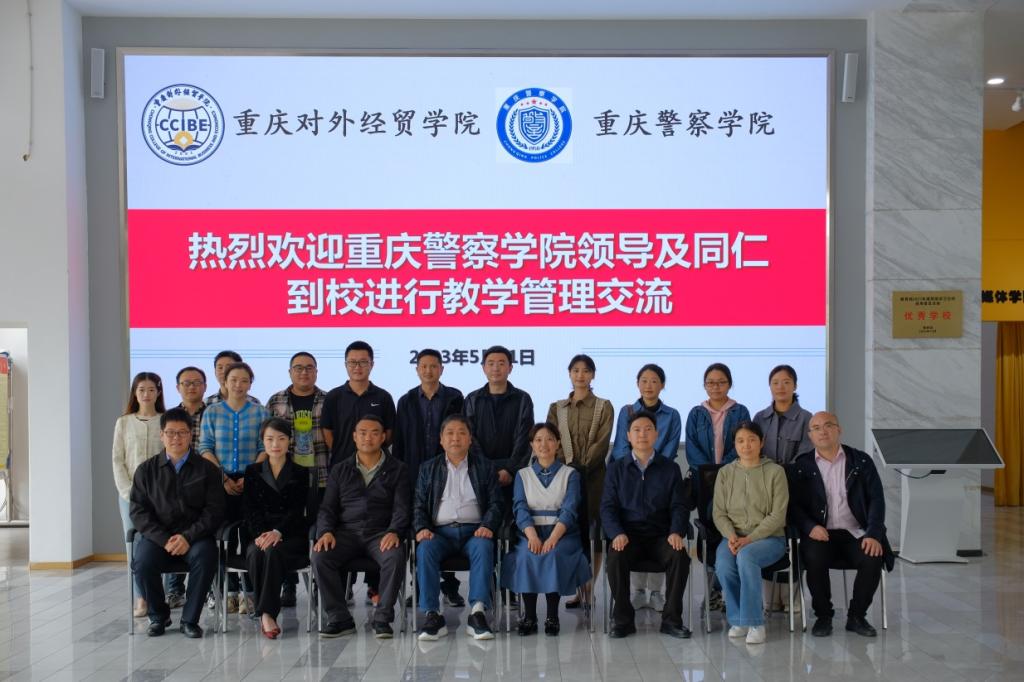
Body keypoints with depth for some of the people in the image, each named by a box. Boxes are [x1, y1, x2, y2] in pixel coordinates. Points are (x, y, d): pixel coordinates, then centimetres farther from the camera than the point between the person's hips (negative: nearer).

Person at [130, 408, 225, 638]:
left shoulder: (207, 469, 7)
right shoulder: (146, 470, 11)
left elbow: (214, 510, 1)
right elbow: (138, 511, 4)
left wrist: (188, 537, -15)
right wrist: (164, 539, -12)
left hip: (195, 536, -1)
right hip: (157, 535, 1)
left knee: (205, 557, -32)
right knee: (143, 561, -28)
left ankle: (190, 619, -13)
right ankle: (158, 616, 0)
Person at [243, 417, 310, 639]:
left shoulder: (300, 473, 11)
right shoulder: (252, 472, 16)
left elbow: (297, 510, -2)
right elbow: (249, 509, 5)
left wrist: (277, 532, -20)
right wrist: (260, 534, -15)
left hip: (291, 536, -1)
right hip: (259, 535, 2)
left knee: (273, 551, -34)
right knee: (255, 553, -33)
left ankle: (266, 612, -29)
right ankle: (266, 613, -28)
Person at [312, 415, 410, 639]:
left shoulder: (396, 469, 11)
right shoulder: (340, 470, 17)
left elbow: (402, 509, 2)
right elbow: (327, 508, 13)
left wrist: (394, 532, -18)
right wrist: (326, 532, -8)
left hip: (381, 533, -2)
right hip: (347, 532, 2)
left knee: (395, 557, -34)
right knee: (319, 557, -27)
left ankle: (382, 618, -20)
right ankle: (339, 618, -15)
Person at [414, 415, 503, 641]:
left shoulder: (485, 467, 15)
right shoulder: (428, 469, 18)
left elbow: (496, 503, 8)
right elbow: (419, 505, 13)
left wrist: (487, 526, -11)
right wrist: (421, 528, -8)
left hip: (473, 530, -1)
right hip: (440, 531, 1)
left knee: (484, 547, -35)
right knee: (425, 549, -32)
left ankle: (477, 612, -37)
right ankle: (433, 615, -30)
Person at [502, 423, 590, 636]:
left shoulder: (570, 474, 11)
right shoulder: (522, 475, 16)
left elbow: (569, 510, -4)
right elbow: (520, 508, 0)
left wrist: (553, 538, -22)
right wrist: (532, 536, -20)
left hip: (562, 533, -1)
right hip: (531, 532, 1)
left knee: (553, 555, -33)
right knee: (526, 556, -31)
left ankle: (552, 616, -22)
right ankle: (529, 616, -21)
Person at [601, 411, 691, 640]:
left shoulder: (670, 469, 12)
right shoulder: (616, 469, 10)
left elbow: (679, 507, 6)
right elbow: (608, 507, 3)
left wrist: (676, 532, -15)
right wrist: (617, 533, -17)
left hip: (660, 535, 1)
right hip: (628, 534, 0)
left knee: (680, 556, -30)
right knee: (615, 558, -32)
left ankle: (671, 619, -13)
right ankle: (623, 619, -13)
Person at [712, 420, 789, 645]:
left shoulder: (775, 472, 0)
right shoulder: (725, 473, 9)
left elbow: (777, 515, -6)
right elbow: (719, 513, 6)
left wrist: (749, 539, -17)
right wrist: (732, 536, -14)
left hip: (769, 537, -2)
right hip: (733, 536, 3)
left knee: (745, 556, -36)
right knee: (723, 565, -30)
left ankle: (754, 622, -21)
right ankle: (738, 619, -6)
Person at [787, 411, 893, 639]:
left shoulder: (861, 461, 9)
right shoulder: (801, 466, 7)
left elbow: (876, 499, 2)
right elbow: (794, 504, 2)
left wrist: (873, 534, -13)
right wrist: (810, 527, -17)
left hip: (856, 533, 1)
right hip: (820, 534, -1)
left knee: (873, 559, -28)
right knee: (814, 558, -32)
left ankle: (857, 616, -4)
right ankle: (823, 616, -8)